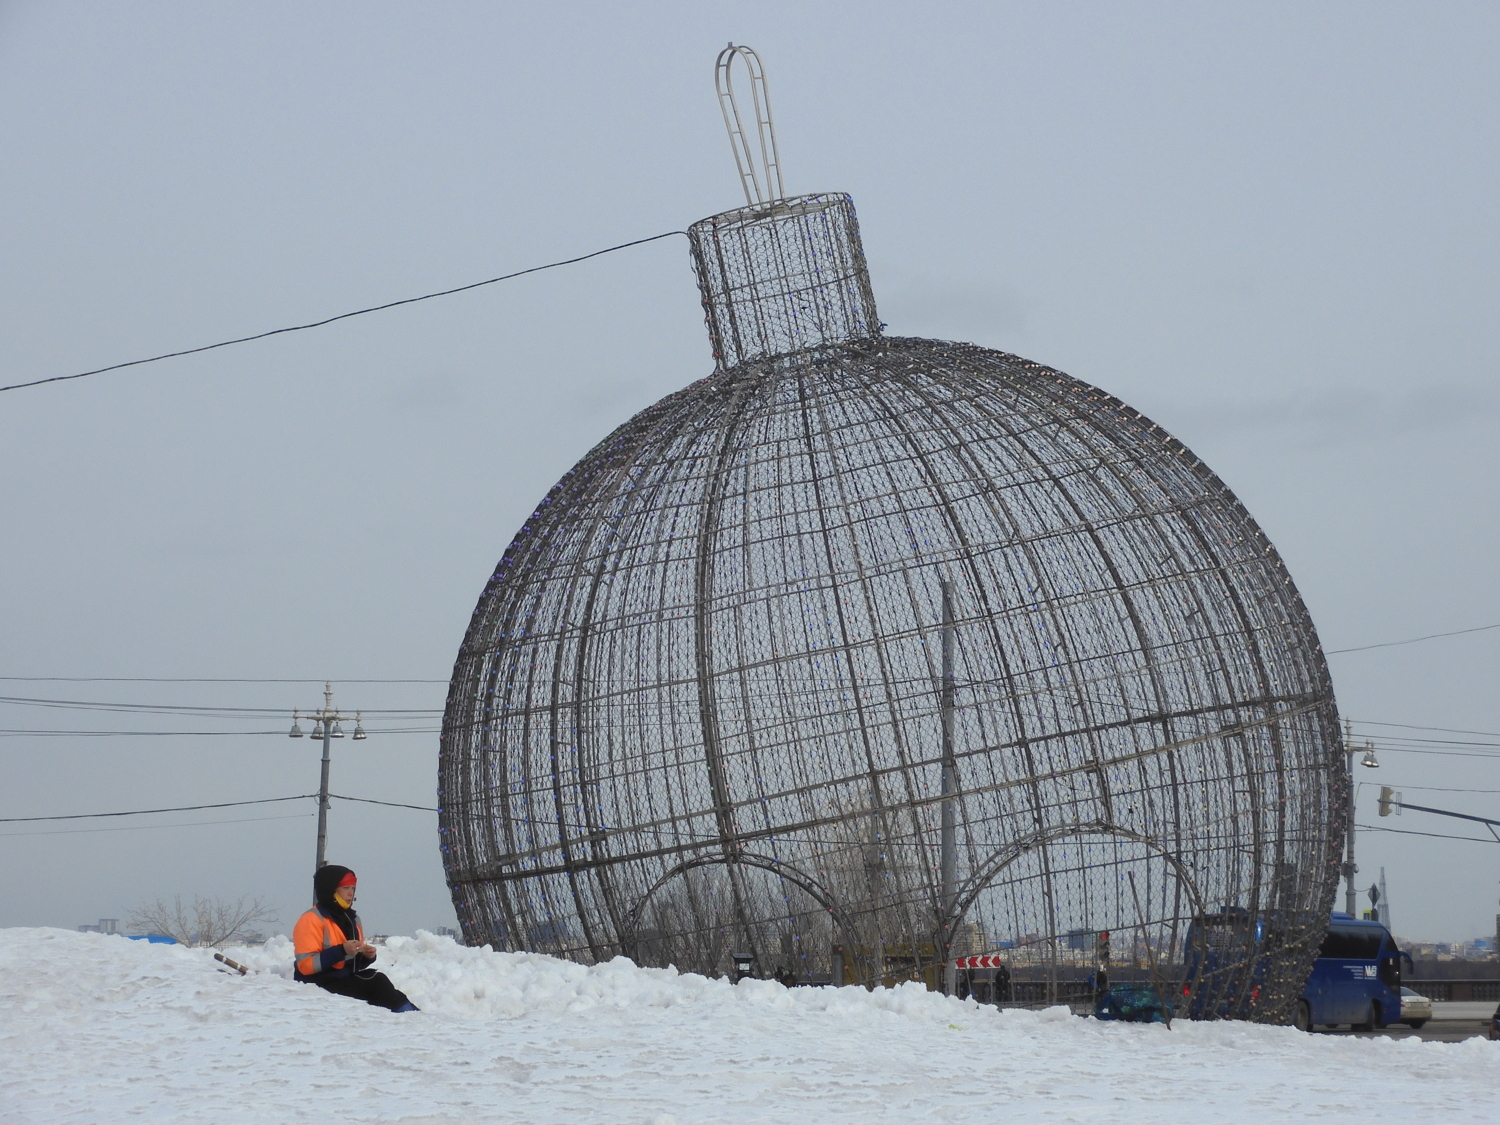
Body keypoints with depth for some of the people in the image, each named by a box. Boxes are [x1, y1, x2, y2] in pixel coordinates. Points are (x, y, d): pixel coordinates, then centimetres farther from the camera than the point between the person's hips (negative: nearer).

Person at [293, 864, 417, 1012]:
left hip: (347, 980, 7)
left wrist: (367, 957, 1)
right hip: (321, 983, -7)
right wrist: (341, 951, -26)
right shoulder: (311, 920, -9)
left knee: (377, 980, -23)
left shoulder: (352, 918, 17)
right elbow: (306, 965, -19)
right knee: (376, 982, -24)